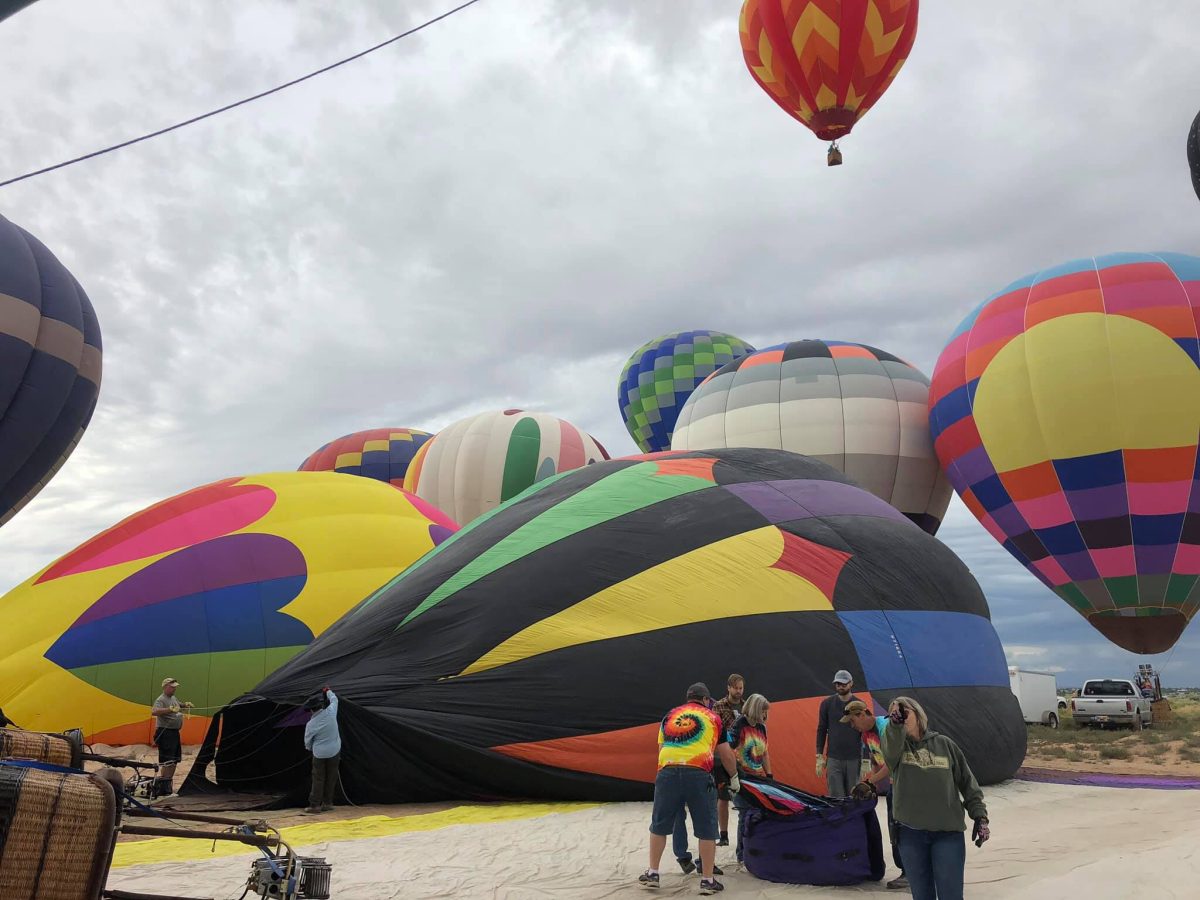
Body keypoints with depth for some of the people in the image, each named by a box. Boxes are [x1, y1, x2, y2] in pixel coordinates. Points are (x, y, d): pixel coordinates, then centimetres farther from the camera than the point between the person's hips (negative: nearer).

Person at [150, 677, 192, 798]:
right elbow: (154, 712, -32)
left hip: (175, 732, 10)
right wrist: (170, 709, -41)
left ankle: (169, 785, 25)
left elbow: (179, 705, 37)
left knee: (174, 760, 15)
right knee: (167, 762, -12)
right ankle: (161, 788, -8)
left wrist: (185, 705, 16)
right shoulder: (161, 700, -13)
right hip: (165, 732, -10)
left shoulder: (174, 698, 15)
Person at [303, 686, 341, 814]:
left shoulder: (311, 724, -17)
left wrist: (309, 748, 22)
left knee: (318, 779, 8)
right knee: (331, 778, 12)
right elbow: (334, 699, 7)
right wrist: (327, 691, 25)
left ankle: (314, 805, 8)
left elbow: (307, 741, 0)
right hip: (334, 751, 3)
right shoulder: (331, 712, -15)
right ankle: (327, 803, 19)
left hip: (319, 754, -2)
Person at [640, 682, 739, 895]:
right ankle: (707, 880, 15)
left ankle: (652, 873, 23)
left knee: (659, 825, 17)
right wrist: (734, 777, 33)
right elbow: (726, 755, 18)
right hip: (698, 775, -3)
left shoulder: (669, 716, 24)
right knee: (706, 829, 10)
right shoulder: (712, 718, 17)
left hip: (667, 773, 3)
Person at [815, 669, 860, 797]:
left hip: (854, 759, 0)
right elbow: (821, 730, 7)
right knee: (836, 797, -5)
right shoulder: (827, 704, 4)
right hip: (833, 759, 0)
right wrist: (819, 756, 2)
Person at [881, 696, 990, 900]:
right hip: (910, 833, 0)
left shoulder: (944, 744, 5)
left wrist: (980, 816, 0)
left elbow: (967, 782, 9)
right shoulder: (895, 746, 1)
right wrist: (895, 723, -43)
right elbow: (890, 747, -24)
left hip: (948, 832, 0)